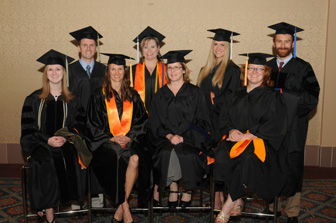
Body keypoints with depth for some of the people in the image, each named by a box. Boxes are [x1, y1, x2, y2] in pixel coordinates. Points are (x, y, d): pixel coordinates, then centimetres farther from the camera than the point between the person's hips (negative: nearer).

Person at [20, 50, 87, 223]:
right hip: (40, 146, -1)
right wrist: (47, 140, -14)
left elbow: (79, 124, 6)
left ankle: (45, 205, -3)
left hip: (65, 146, 1)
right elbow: (28, 128, 2)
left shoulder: (72, 101, 10)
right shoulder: (34, 100, 7)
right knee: (46, 167, -25)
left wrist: (66, 137, -13)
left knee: (66, 163, -25)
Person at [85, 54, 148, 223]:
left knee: (134, 159, -30)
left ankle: (120, 206, -15)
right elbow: (93, 125, 3)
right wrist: (112, 138, -11)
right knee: (116, 157, -33)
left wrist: (129, 137, -7)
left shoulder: (133, 96, 15)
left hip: (130, 140, 2)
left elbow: (141, 121, 11)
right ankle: (125, 206, -21)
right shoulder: (99, 95, 8)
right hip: (106, 141, -2)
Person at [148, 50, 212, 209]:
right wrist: (169, 136, -12)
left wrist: (183, 137, -13)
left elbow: (201, 120, 1)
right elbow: (155, 123, 8)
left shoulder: (194, 92, 6)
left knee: (186, 154, -30)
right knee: (166, 153, -29)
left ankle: (188, 189, -3)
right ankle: (173, 187, -5)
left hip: (190, 138, -1)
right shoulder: (161, 94, 12)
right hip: (166, 138, 2)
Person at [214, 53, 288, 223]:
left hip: (261, 142, -3)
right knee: (222, 156, -29)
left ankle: (227, 209, -25)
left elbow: (274, 127, -6)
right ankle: (237, 202, -12)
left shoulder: (272, 97, 4)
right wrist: (231, 130, -9)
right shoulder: (234, 95, 17)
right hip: (234, 139, 3)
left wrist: (246, 135, -15)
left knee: (248, 157, -36)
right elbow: (223, 118, 14)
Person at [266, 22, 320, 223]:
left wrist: (285, 98, -16)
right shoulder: (267, 67, 13)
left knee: (292, 168, -1)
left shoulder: (303, 68, 1)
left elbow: (312, 98, -6)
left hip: (293, 128, -3)